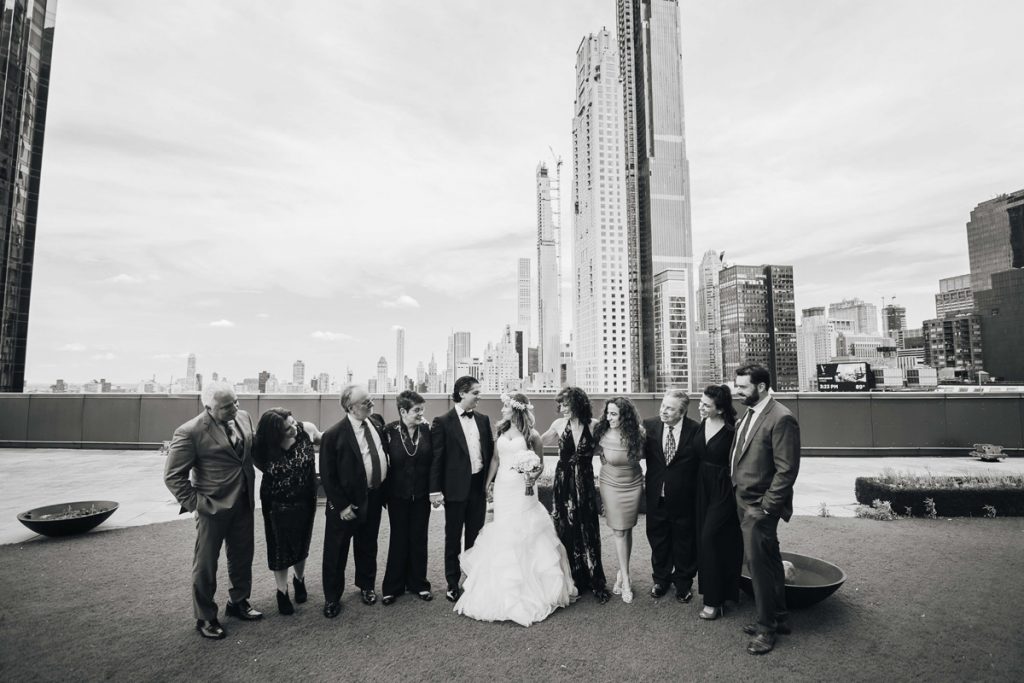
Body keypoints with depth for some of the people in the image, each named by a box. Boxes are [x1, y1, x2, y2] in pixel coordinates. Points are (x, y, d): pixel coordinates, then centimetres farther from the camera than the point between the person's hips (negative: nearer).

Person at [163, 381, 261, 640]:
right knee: (206, 564, 11)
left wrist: (251, 489, 7)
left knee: (242, 557, 19)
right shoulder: (190, 432, -19)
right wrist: (194, 504, -14)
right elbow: (173, 476, -13)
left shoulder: (243, 417, -2)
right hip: (213, 507, -5)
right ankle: (205, 618, 31)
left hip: (244, 503, 6)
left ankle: (238, 602, 41)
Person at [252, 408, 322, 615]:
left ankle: (299, 579, 48)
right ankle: (282, 592, 36)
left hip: (304, 502, 1)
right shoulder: (264, 448, -21)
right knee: (279, 548, 14)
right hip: (278, 506, -1)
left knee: (301, 544, 21)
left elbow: (322, 438, 3)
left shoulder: (306, 429, -20)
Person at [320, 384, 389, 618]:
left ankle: (366, 586, 44)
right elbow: (327, 475, -14)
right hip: (347, 502, -5)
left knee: (367, 546, 22)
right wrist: (341, 505, -15)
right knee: (336, 552, 11)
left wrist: (384, 490, 8)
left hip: (374, 497, 5)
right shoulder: (334, 435, -19)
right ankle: (332, 597, 31)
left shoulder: (377, 421, -2)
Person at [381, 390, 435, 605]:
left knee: (419, 539, 12)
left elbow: (434, 461, -2)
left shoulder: (427, 430, -6)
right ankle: (393, 587, 26)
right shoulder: (390, 431, -11)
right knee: (399, 539, 11)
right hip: (398, 495, -1)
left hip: (421, 495, 2)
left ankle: (418, 583, 29)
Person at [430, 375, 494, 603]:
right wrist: (435, 490, -10)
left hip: (479, 486, 4)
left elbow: (489, 451, 9)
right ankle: (452, 583, 26)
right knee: (453, 537, 11)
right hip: (456, 488, -4)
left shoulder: (483, 420, 5)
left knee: (475, 535, 15)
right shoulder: (443, 422, -9)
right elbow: (436, 458, -8)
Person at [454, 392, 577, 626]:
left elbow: (540, 464, 0)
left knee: (525, 535, -1)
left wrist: (533, 475, -19)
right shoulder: (502, 431, 7)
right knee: (503, 535, 10)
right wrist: (488, 482, 11)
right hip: (502, 489, 5)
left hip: (522, 490, -5)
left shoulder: (531, 435, -7)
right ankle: (505, 590, 26)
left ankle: (530, 588, 15)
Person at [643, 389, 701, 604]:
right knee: (658, 539, 19)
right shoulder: (650, 426, -7)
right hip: (656, 497, 3)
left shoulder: (695, 430, -15)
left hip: (684, 498, -2)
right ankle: (661, 579, 41)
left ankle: (683, 583, 40)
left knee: (684, 541, 17)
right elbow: (642, 454, -1)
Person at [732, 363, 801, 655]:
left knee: (759, 563, 2)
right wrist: (739, 497, 9)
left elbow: (787, 469, -19)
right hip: (744, 501, 8)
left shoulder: (781, 418, -18)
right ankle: (778, 618, 35)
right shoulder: (748, 415, 7)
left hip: (759, 506, -8)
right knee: (768, 561, 19)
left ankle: (767, 627, 20)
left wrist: (765, 507, -17)